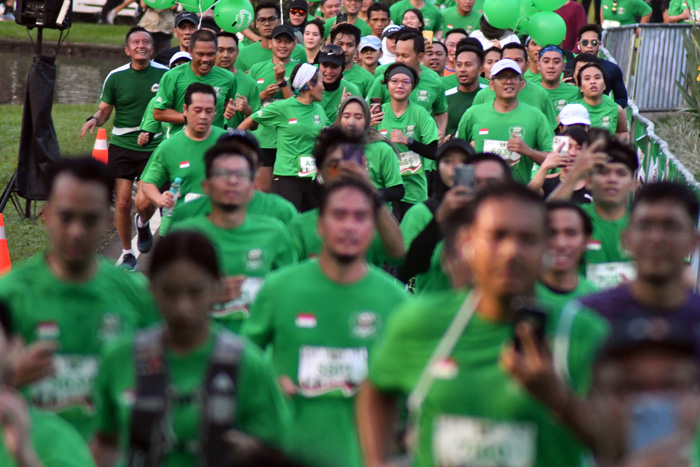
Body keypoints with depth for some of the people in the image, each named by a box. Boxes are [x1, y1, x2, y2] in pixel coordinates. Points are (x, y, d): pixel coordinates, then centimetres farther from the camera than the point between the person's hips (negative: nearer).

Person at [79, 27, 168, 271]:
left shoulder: (165, 74, -2)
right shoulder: (115, 77, -1)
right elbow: (105, 109, 7)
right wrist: (94, 119, -14)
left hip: (154, 147, 0)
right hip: (121, 147, 0)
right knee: (122, 202, -3)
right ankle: (127, 254, 14)